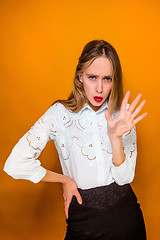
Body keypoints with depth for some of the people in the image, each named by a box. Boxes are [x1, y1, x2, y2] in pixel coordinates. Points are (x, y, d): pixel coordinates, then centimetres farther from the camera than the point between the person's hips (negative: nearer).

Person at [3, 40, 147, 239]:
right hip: (82, 214, -2)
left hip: (125, 214, 3)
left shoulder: (124, 113, -6)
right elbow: (15, 164, -23)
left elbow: (125, 177, -11)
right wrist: (64, 180, -12)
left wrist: (116, 136, -27)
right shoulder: (60, 113, -14)